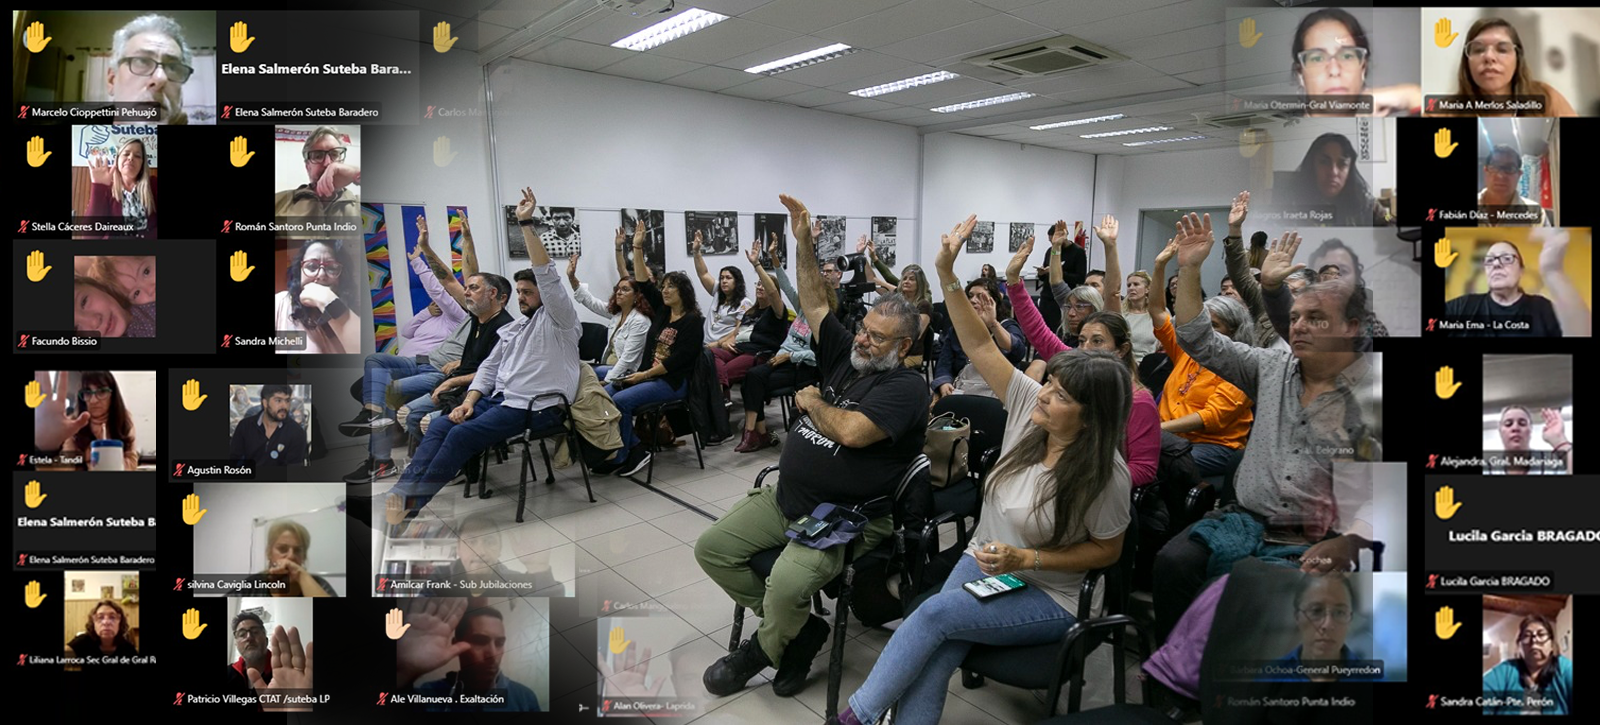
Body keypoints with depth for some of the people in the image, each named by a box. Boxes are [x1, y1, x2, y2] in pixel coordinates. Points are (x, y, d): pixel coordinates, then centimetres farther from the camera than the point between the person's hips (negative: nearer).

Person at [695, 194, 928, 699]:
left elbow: (852, 431, -27)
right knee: (712, 548, 1)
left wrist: (810, 402, -8)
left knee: (787, 584, -32)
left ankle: (762, 649, 5)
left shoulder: (905, 387, -13)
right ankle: (799, 630, 8)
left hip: (846, 518, -9)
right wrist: (804, 242, 0)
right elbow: (815, 303, 9)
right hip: (785, 497, 9)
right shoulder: (846, 356, 11)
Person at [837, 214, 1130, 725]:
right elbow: (980, 345, -9)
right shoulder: (1030, 404, -8)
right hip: (982, 564, 4)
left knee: (934, 614, -28)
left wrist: (1026, 559, -17)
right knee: (934, 661, -23)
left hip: (1045, 599, -4)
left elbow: (1107, 550, -8)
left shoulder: (1104, 474, -19)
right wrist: (946, 273, -18)